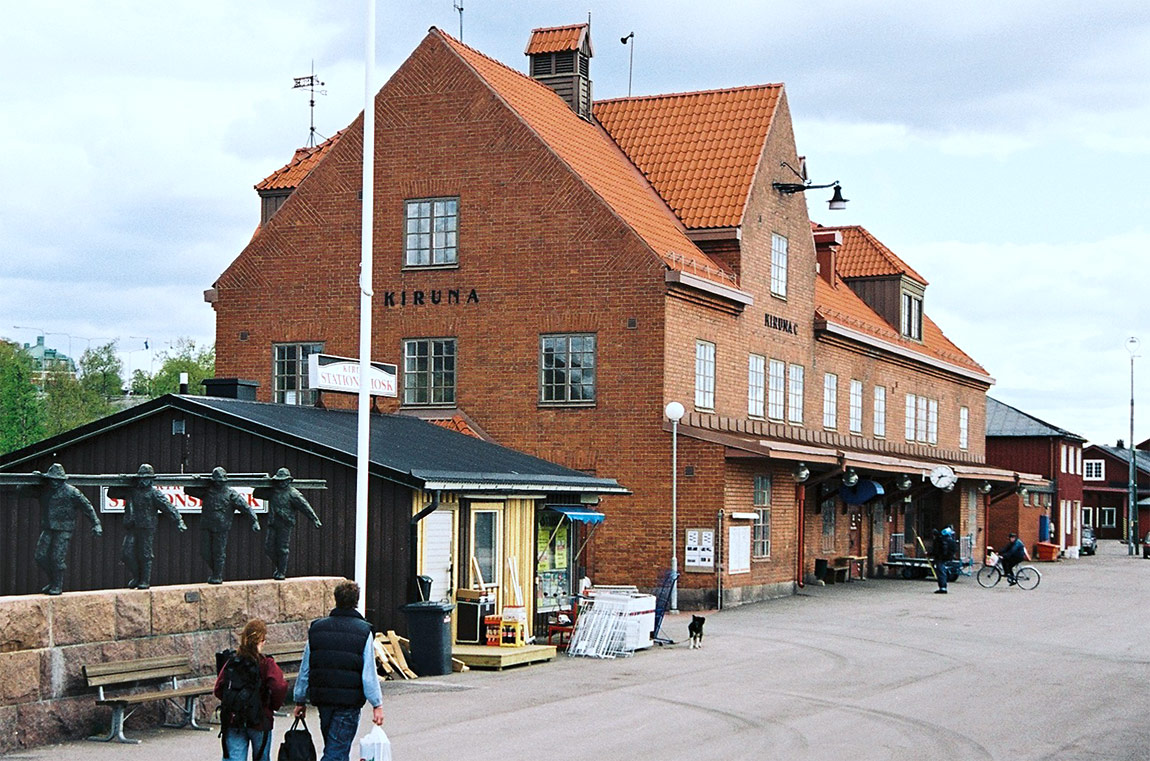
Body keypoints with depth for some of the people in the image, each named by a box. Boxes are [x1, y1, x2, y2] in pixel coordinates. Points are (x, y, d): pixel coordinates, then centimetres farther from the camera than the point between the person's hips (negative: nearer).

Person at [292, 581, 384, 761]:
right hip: (349, 700, -4)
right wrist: (377, 705, -4)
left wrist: (300, 701, 16)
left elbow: (305, 669, 8)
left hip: (322, 699, 4)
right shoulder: (363, 631, -7)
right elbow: (369, 674, -10)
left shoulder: (317, 628, 5)